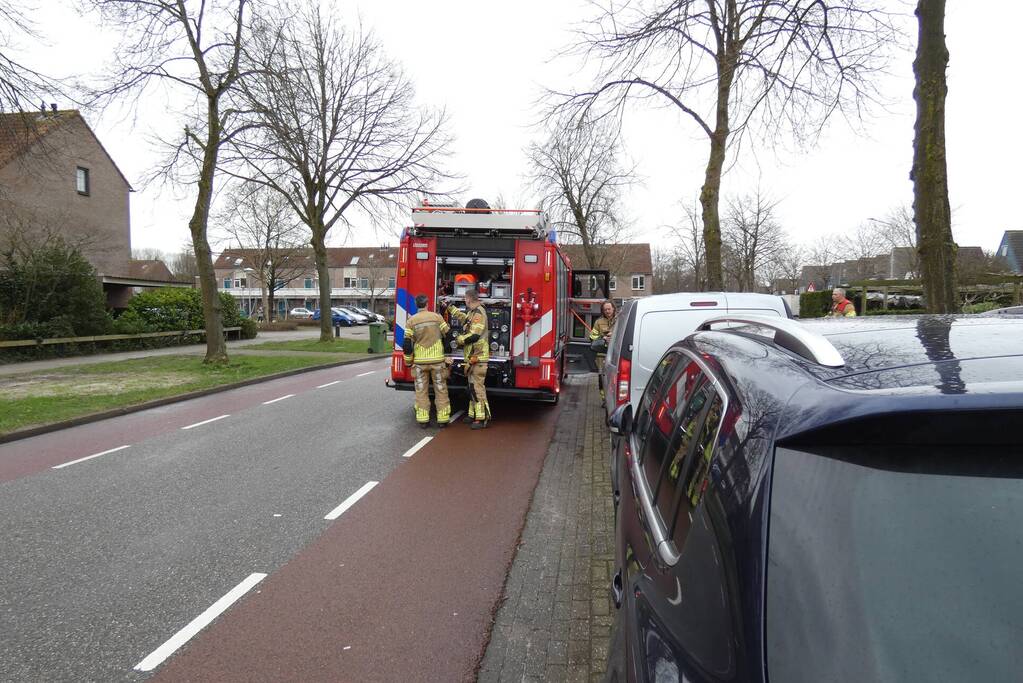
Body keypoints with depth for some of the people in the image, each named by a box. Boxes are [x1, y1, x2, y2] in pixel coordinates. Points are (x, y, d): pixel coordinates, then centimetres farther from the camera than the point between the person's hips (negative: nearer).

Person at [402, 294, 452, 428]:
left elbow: (407, 344, -3)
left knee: (421, 391, 8)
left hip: (420, 361, 0)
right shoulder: (437, 317, -2)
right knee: (441, 390, 8)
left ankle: (423, 420, 8)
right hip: (437, 360, 0)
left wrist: (408, 362, 6)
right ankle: (443, 419, 10)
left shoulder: (411, 321, -2)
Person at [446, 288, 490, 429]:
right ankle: (474, 414, 24)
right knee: (473, 387, 16)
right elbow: (463, 317, 37)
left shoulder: (478, 313, -16)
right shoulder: (473, 312, 15)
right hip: (473, 357, 11)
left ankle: (482, 418, -9)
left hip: (477, 357, -11)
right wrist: (449, 307, 41)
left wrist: (459, 339, -10)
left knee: (477, 387, -10)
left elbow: (474, 335, -25)